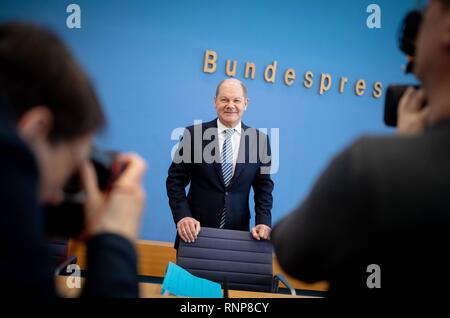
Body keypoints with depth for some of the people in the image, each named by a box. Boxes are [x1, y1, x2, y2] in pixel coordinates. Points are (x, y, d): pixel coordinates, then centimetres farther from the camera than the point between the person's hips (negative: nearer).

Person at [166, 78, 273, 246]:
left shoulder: (260, 140, 2)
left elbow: (263, 186, 6)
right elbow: (175, 180, -2)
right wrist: (182, 216, -14)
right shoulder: (193, 134, -3)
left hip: (237, 233, 1)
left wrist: (263, 222, -8)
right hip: (195, 231, -1)